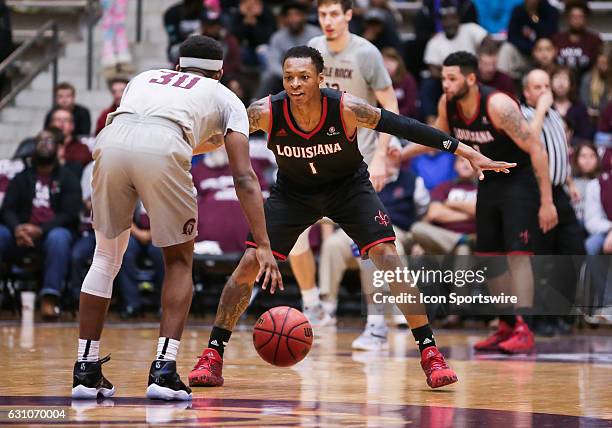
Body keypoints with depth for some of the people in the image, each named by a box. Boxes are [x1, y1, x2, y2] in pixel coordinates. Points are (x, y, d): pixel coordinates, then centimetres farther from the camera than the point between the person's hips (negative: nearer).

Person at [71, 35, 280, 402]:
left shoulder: (146, 78, 40)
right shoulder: (227, 98, 29)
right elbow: (244, 176, 19)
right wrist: (263, 245, 15)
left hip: (111, 141, 3)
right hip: (163, 148, -3)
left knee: (106, 257, 21)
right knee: (179, 261, 17)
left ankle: (86, 371, 20)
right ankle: (164, 371, 5)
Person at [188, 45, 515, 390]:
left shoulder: (347, 108, -29)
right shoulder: (266, 112, -27)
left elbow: (402, 126, -22)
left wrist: (467, 152, -21)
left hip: (349, 186, -1)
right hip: (293, 191, 1)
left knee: (387, 256, -16)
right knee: (249, 264, -9)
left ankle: (430, 353, -7)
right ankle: (212, 357, 4)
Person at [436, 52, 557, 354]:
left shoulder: (498, 105, -27)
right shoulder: (447, 105, -7)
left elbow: (536, 149, -24)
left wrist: (547, 202, -25)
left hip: (519, 181, -8)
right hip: (489, 182, 8)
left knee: (517, 255, -16)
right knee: (489, 256, 8)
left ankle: (523, 331, -18)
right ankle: (507, 327, 19)